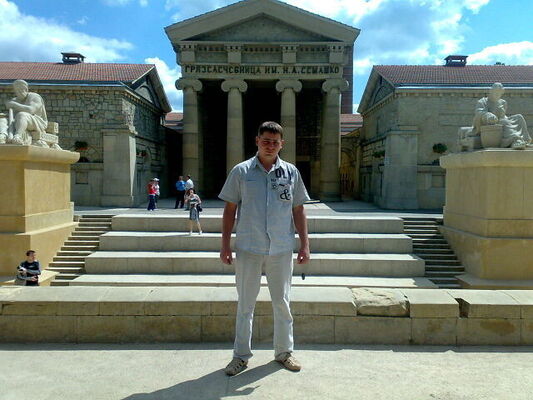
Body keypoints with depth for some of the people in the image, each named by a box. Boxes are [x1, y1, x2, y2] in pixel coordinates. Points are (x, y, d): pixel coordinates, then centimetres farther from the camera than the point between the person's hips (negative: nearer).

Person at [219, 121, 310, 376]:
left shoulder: (291, 172, 5)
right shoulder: (241, 171, 1)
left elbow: (298, 211, 8)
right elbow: (230, 209, 3)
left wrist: (304, 245, 3)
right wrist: (225, 245, -1)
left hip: (281, 249, 1)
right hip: (248, 249, -1)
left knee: (282, 302, 13)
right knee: (245, 304, 10)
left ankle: (284, 352, 30)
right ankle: (241, 356, 24)